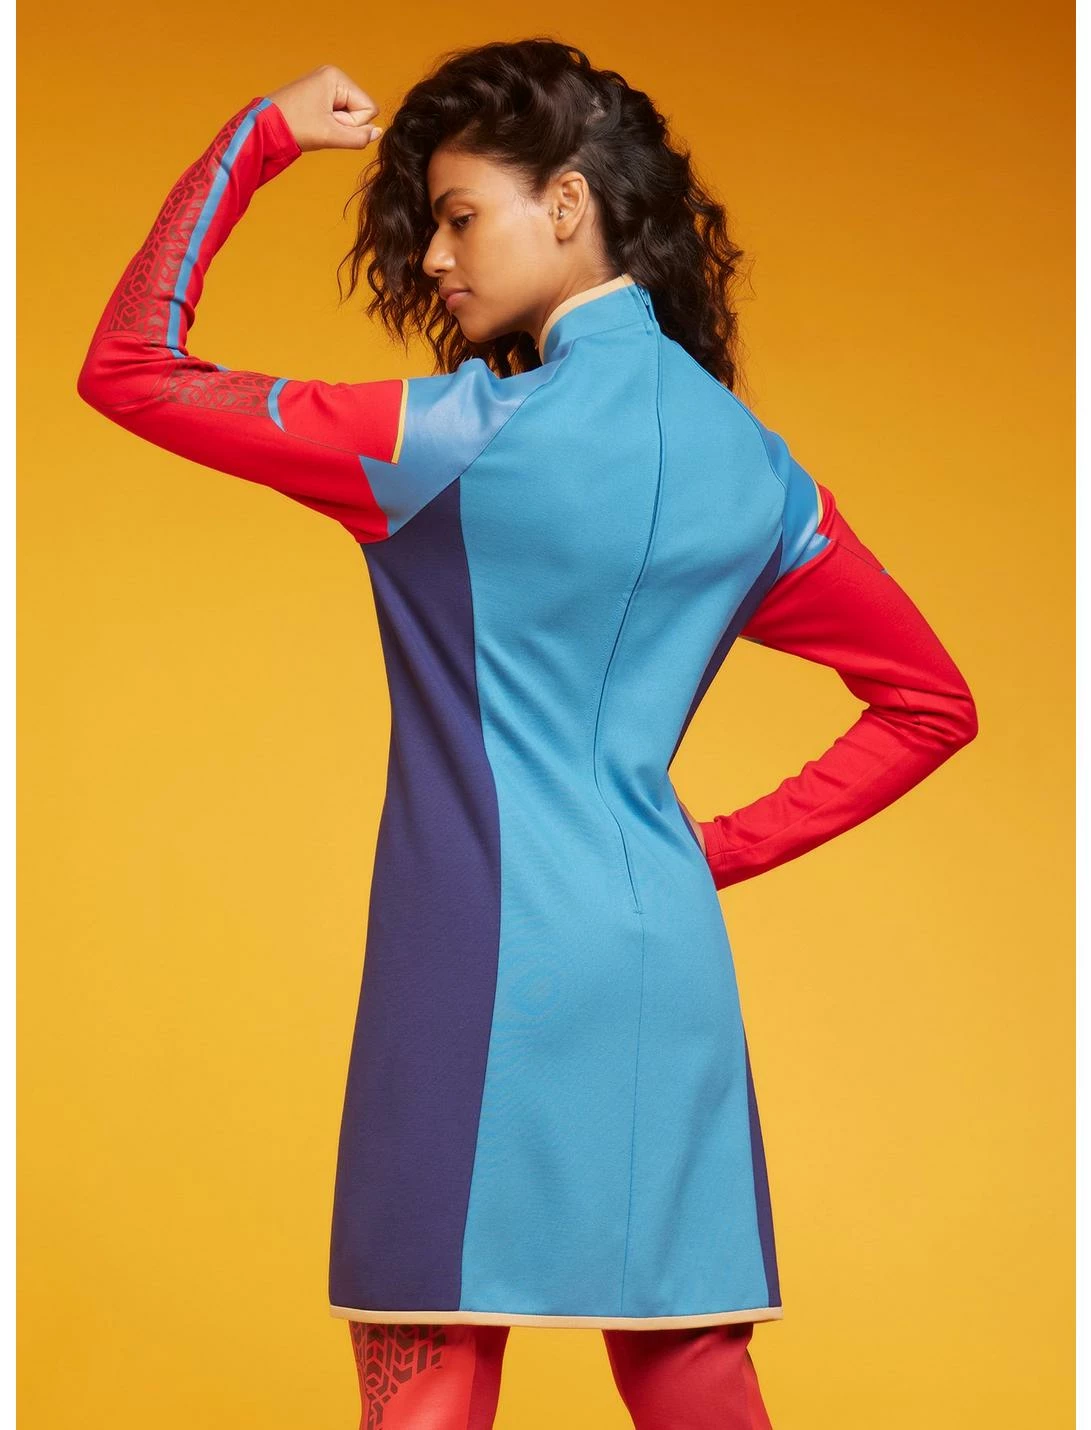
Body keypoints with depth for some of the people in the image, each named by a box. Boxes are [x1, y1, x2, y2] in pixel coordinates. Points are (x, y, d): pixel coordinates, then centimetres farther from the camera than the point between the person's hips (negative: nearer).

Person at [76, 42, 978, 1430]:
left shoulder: (469, 440, -9)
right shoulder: (750, 465, 10)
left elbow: (131, 368, -5)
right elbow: (931, 702, 17)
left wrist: (258, 134, 4)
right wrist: (726, 846, 11)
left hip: (486, 971, -6)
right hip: (668, 969, 7)